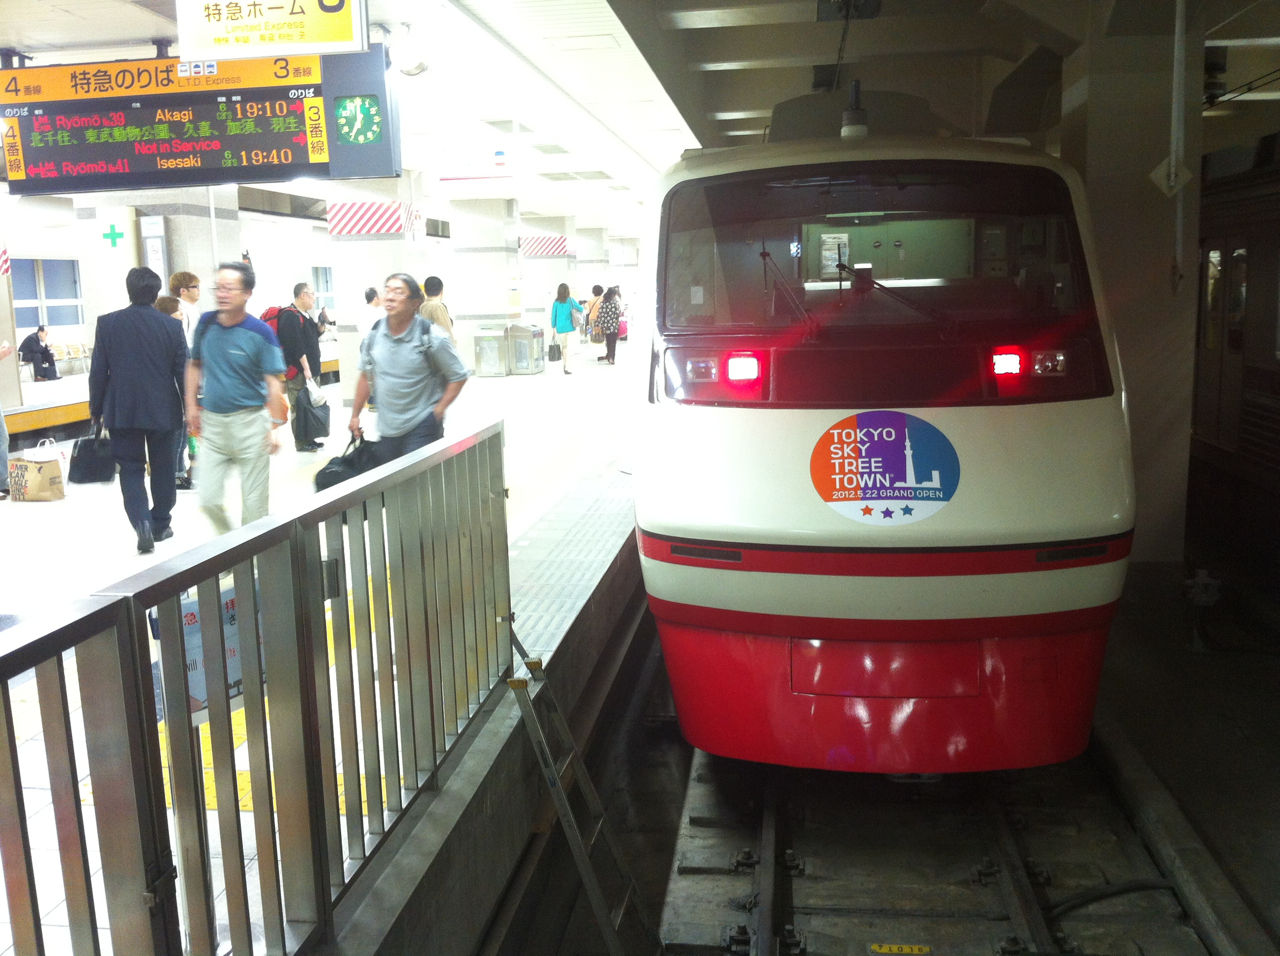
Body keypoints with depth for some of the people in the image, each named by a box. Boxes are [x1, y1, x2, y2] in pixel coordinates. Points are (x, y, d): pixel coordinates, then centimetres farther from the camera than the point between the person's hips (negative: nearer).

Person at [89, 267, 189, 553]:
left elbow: (98, 371, -2)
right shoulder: (171, 326, -6)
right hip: (163, 411, 0)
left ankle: (142, 522, -13)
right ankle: (160, 524, 23)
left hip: (122, 411, 0)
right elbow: (183, 372, -2)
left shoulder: (107, 323, -5)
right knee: (162, 468, 14)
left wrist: (96, 409, 8)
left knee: (131, 468, 7)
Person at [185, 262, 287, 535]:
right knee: (208, 498, 5)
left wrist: (274, 426, -16)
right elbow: (194, 365, 16)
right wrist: (191, 405, 11)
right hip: (211, 420, 4)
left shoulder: (260, 332, -11)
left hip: (250, 420, -4)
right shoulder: (206, 323, 2)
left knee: (253, 500, 6)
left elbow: (273, 383, -11)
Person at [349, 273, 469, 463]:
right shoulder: (373, 335, 0)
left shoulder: (431, 337, -13)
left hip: (422, 426, -5)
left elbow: (458, 376, -7)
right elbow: (365, 376, 13)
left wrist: (438, 411, -12)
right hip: (387, 429, 5)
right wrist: (355, 415, 14)